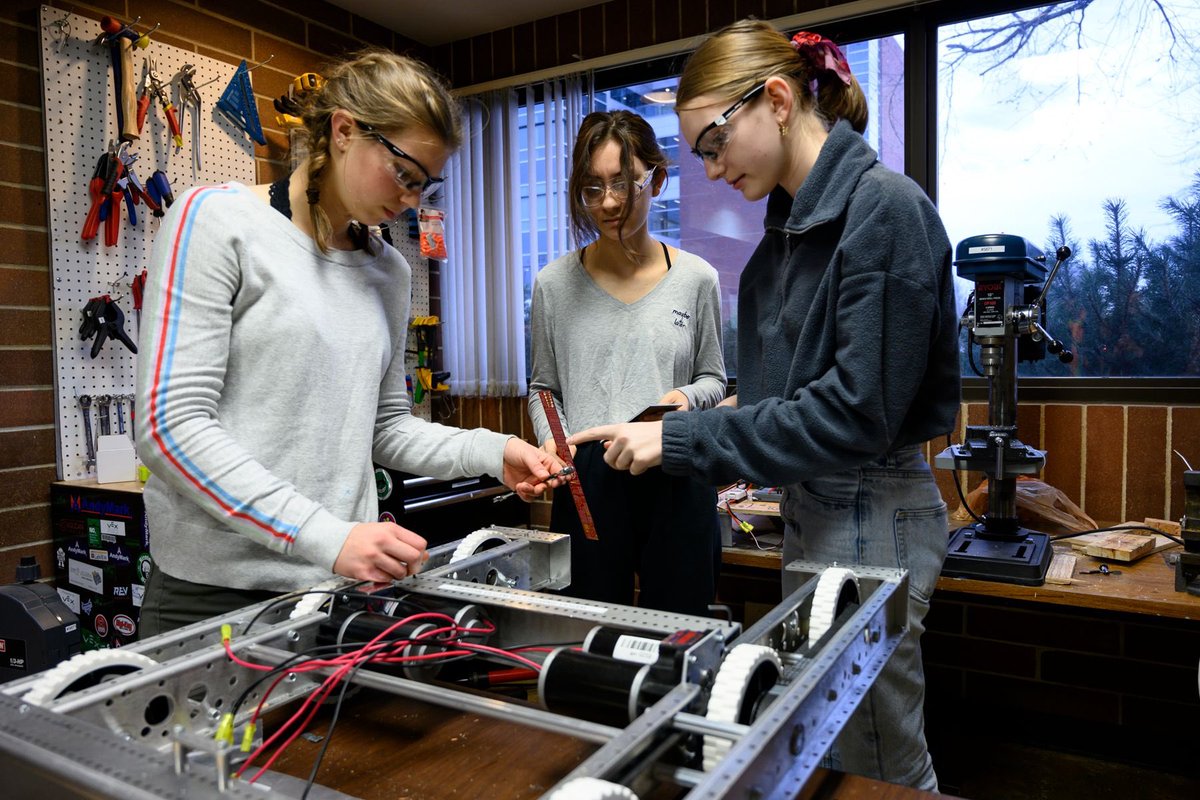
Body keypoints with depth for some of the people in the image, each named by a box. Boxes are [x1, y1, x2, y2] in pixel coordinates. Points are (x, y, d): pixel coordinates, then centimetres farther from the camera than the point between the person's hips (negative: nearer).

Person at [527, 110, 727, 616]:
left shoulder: (696, 278, 3)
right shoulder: (554, 284, 3)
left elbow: (713, 380, 11)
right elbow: (543, 388, 10)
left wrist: (688, 397, -10)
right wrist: (551, 439, -8)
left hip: (677, 483, 1)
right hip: (586, 484, 0)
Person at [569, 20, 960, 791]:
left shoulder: (884, 207, -16)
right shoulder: (791, 225, 9)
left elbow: (857, 410, -22)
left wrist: (681, 440, -21)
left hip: (871, 513, -8)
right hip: (810, 507, 8)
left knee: (883, 768, 9)